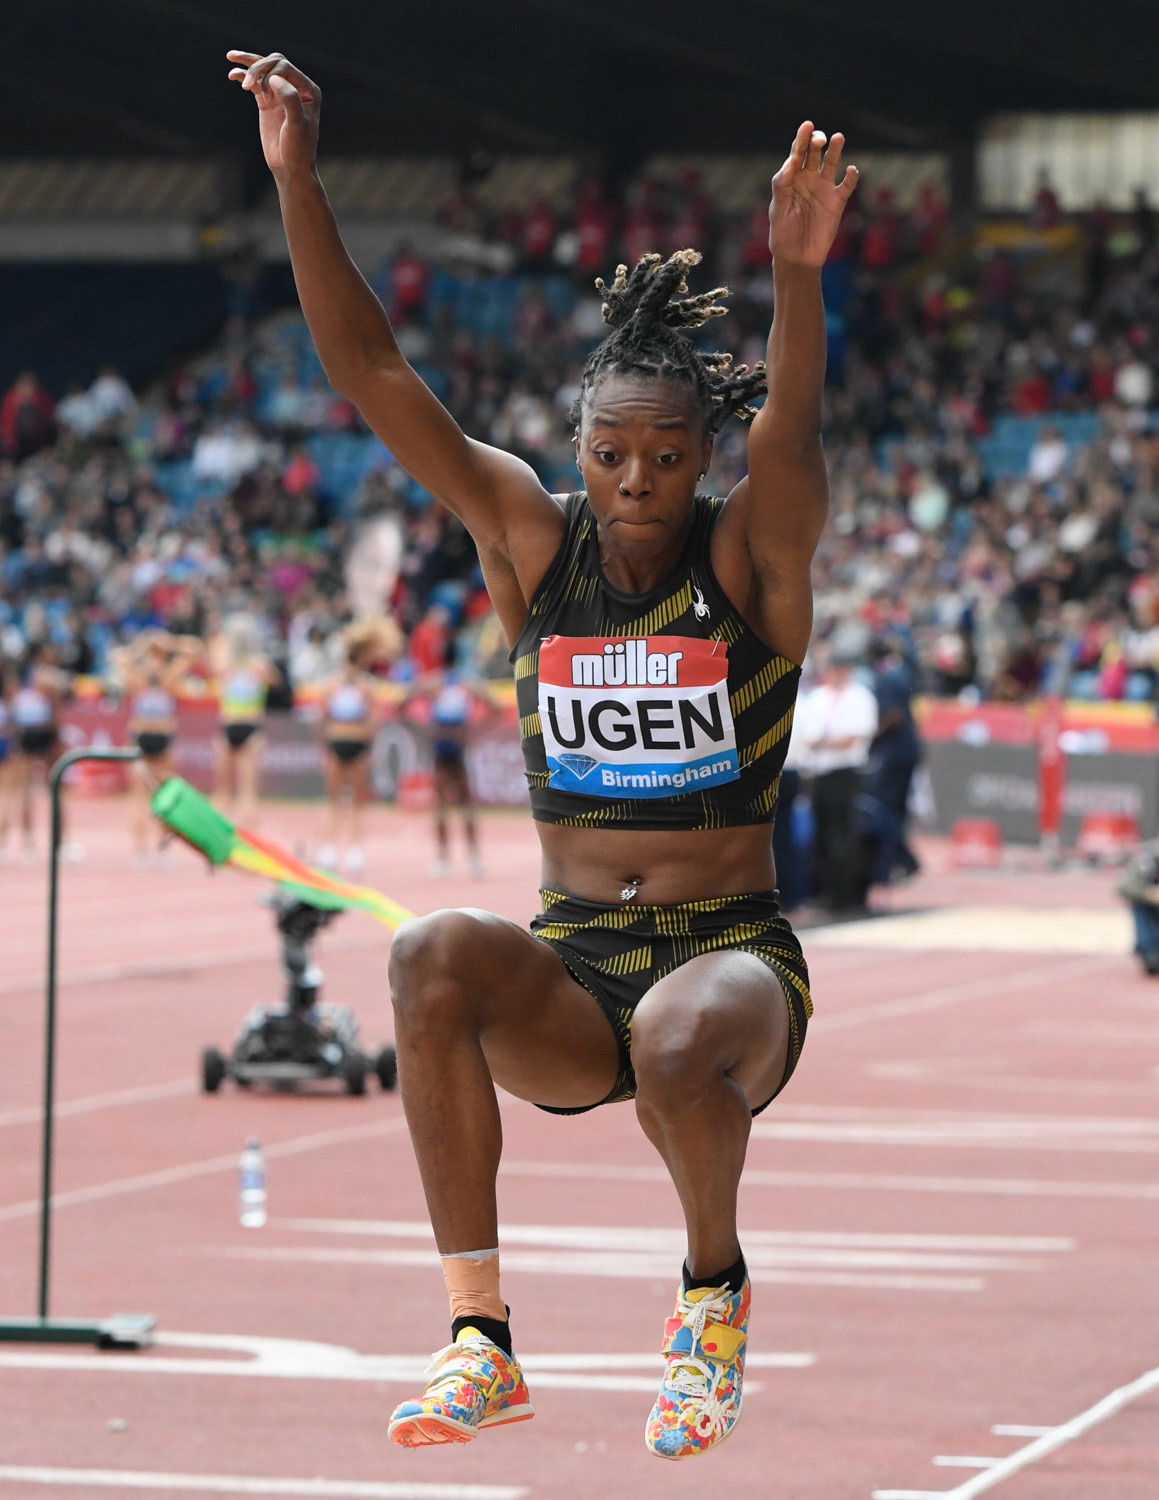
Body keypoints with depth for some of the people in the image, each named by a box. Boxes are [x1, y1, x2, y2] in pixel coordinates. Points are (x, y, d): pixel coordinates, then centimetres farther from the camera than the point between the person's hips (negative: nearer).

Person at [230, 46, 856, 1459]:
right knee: (432, 951, -31)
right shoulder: (531, 539, 3)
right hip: (571, 974, 3)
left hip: (734, 955, -2)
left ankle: (715, 1288, -3)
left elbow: (792, 430, -27)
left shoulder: (750, 554, -5)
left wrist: (797, 276, -47)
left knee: (679, 1041, -38)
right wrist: (298, 180, -16)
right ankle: (480, 1338, -27)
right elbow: (372, 374, -5)